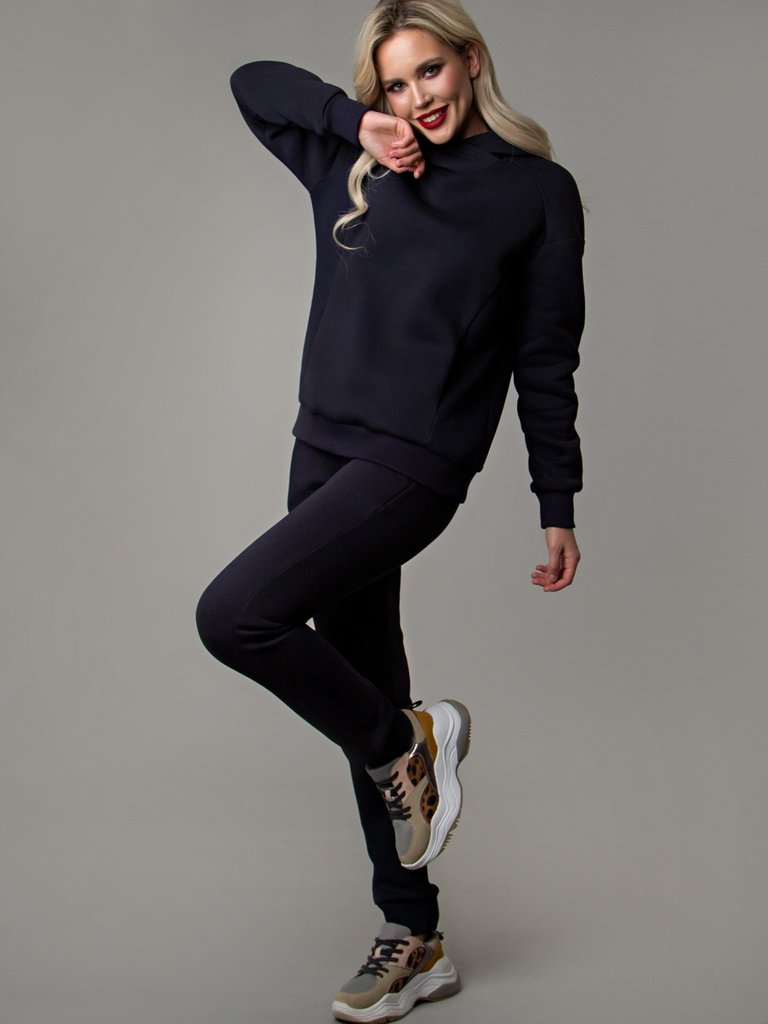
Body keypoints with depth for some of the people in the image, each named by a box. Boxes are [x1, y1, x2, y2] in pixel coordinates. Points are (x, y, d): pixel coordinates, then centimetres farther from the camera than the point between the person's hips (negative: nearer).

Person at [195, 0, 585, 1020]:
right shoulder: (351, 170, 13)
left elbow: (546, 359, 1)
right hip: (326, 450, 6)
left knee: (233, 614, -22)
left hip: (416, 464, -6)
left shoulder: (538, 190, 1)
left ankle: (408, 745, 2)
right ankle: (414, 941, 24)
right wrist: (355, 121, 6)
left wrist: (558, 506, 1)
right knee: (363, 687, 9)